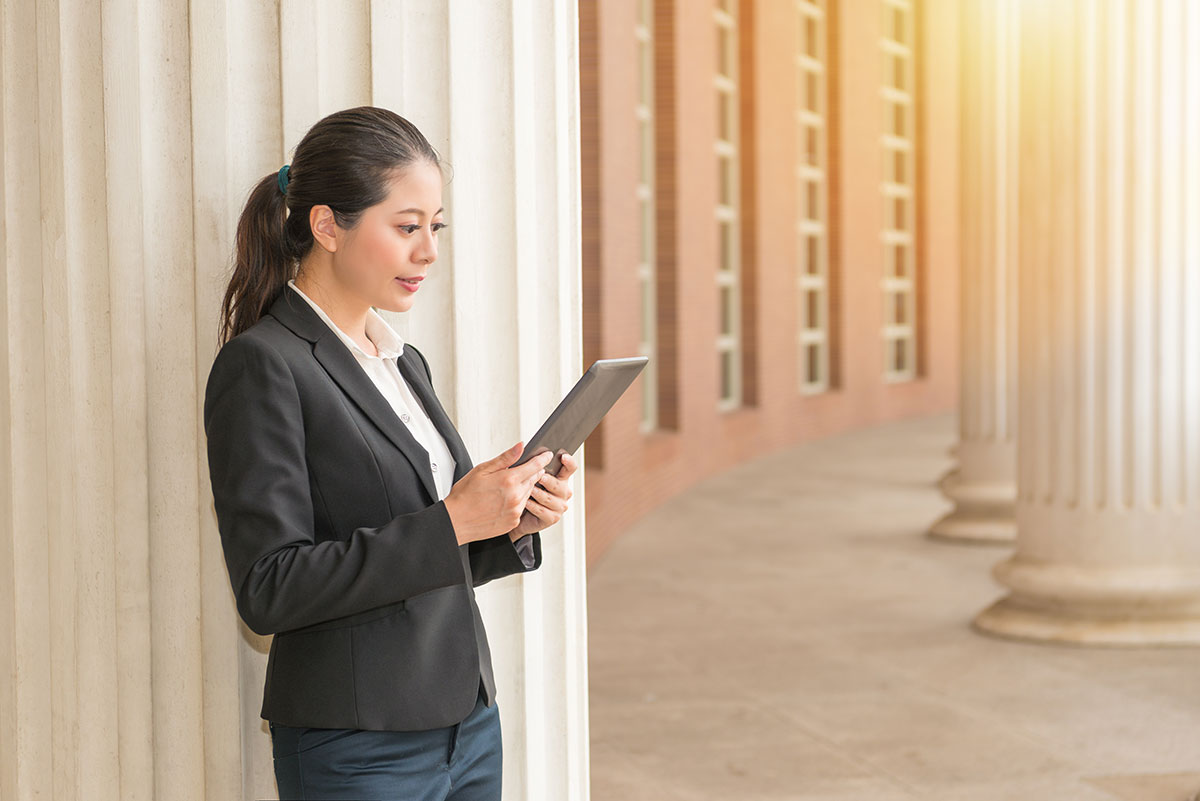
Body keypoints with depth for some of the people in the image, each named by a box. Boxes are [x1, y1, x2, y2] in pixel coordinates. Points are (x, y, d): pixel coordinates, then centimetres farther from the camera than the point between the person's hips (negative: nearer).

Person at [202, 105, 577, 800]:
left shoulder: (404, 362, 12)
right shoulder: (262, 365, -12)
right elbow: (270, 590, -18)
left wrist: (514, 524, -2)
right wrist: (450, 522, -21)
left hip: (467, 718, 7)